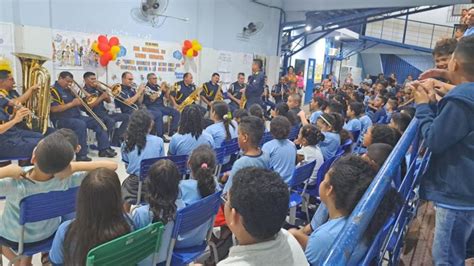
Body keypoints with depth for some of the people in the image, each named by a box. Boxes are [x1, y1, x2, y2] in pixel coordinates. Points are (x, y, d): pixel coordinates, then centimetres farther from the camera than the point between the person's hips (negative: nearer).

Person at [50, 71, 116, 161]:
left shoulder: (68, 90, 18)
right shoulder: (53, 90, -7)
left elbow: (77, 103, 22)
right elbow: (54, 109, -19)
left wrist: (80, 101, -2)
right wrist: (72, 103, -17)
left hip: (76, 116, 9)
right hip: (62, 119, -9)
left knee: (98, 122, -1)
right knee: (81, 124, -36)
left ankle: (104, 148, -4)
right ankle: (81, 155, -32)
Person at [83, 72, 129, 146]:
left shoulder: (98, 90, 18)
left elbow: (109, 101, 17)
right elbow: (90, 106, -16)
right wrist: (101, 97, -15)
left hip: (105, 112, 8)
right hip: (95, 115, -8)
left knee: (126, 117, -2)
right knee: (111, 121, -37)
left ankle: (116, 138, -4)